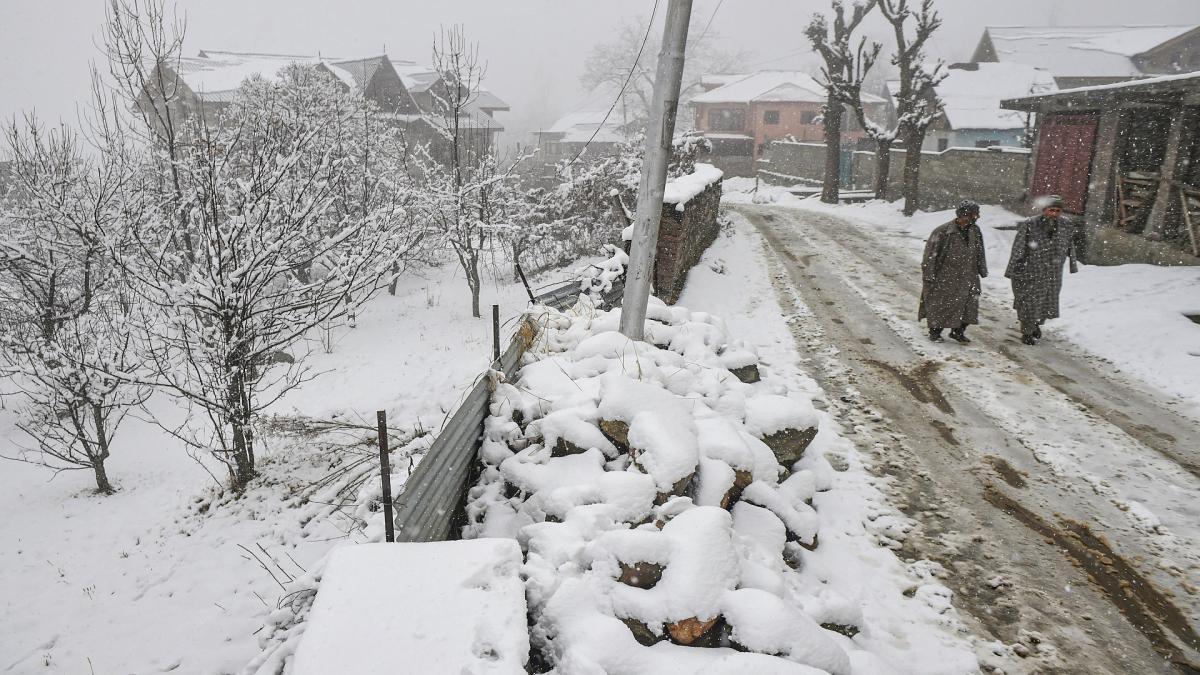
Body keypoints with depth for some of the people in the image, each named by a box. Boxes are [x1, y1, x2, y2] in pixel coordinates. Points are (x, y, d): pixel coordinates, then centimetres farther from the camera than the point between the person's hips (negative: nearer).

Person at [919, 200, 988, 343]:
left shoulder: (975, 231, 2)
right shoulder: (943, 232, -17)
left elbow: (980, 253, 16)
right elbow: (931, 254, -14)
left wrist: (982, 271, 18)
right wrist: (929, 276, -14)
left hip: (967, 278, 6)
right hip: (945, 277, -6)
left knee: (969, 304, 7)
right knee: (940, 305, 4)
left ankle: (958, 331, 24)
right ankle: (935, 332, 21)